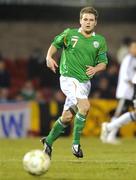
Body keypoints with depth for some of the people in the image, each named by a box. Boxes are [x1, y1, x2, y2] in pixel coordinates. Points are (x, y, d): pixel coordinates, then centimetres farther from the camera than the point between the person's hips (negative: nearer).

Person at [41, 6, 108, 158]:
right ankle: (76, 144, -15)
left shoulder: (100, 41, 8)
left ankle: (48, 142, 27)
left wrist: (95, 69, -10)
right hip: (68, 78, -4)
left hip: (85, 82, 4)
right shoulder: (69, 34, 0)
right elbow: (55, 44, 14)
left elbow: (103, 62, 11)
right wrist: (49, 57, -5)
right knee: (85, 106, -27)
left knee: (67, 117, 5)